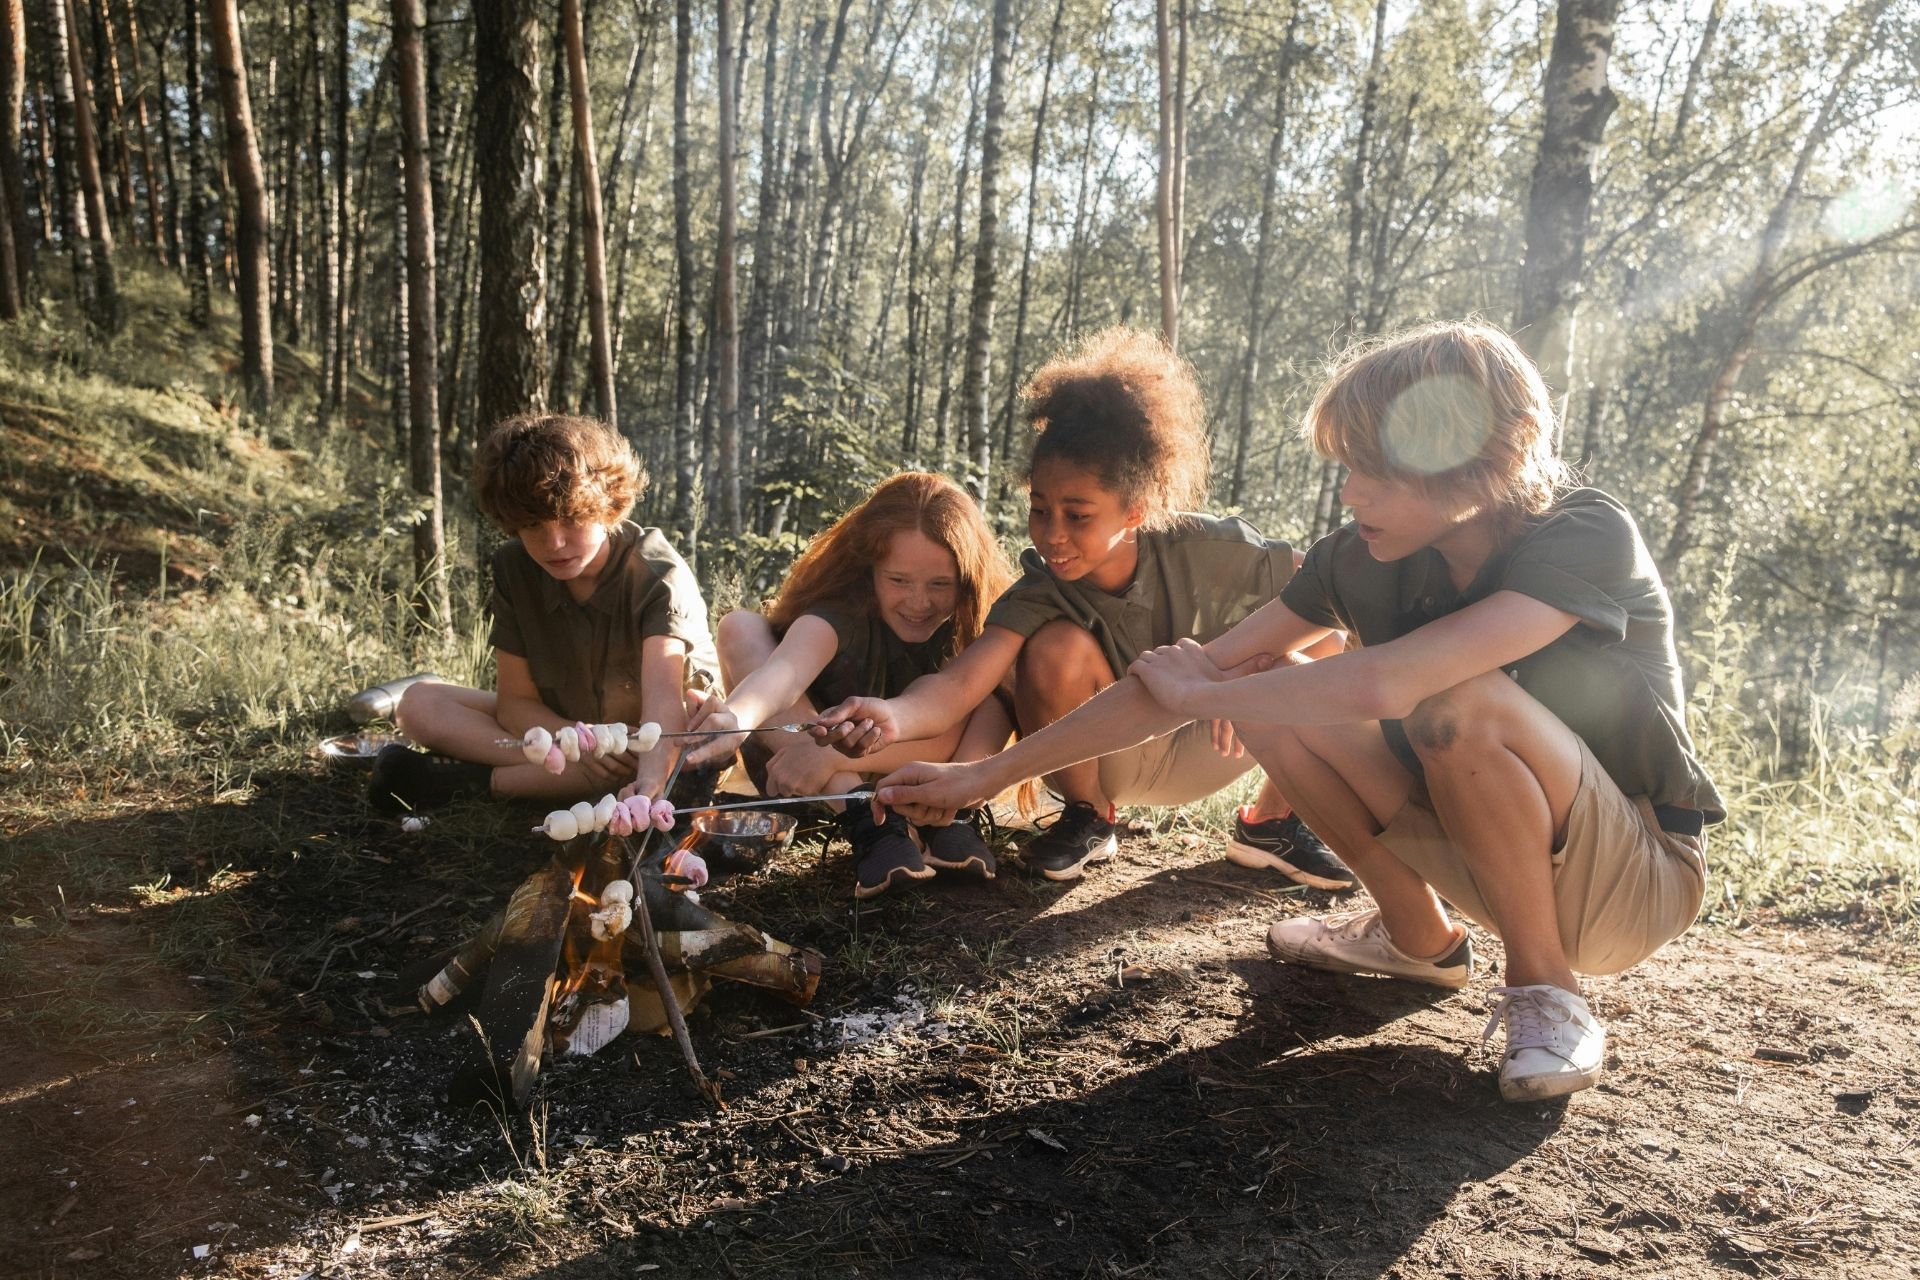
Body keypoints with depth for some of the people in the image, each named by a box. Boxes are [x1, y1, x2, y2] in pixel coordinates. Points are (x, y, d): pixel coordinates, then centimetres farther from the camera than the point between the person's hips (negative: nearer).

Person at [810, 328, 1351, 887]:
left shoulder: (1205, 549, -24)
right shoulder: (1039, 597, -27)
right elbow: (958, 683, -42)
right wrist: (895, 715, -66)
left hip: (1203, 749, 2)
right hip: (1113, 760, -1)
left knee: (1327, 651, -20)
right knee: (1058, 648, -33)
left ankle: (1270, 822, 4)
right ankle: (1088, 818, -5)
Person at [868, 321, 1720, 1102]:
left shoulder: (1590, 539, -28)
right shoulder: (1366, 556, -10)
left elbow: (1382, 685, -42)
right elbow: (1199, 673, -10)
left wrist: (1200, 693, -24)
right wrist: (984, 775, -11)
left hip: (1640, 881, -5)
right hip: (1486, 849, 6)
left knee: (1462, 701, -34)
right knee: (1272, 695, -12)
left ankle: (1546, 988, -11)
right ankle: (1418, 938, 8)